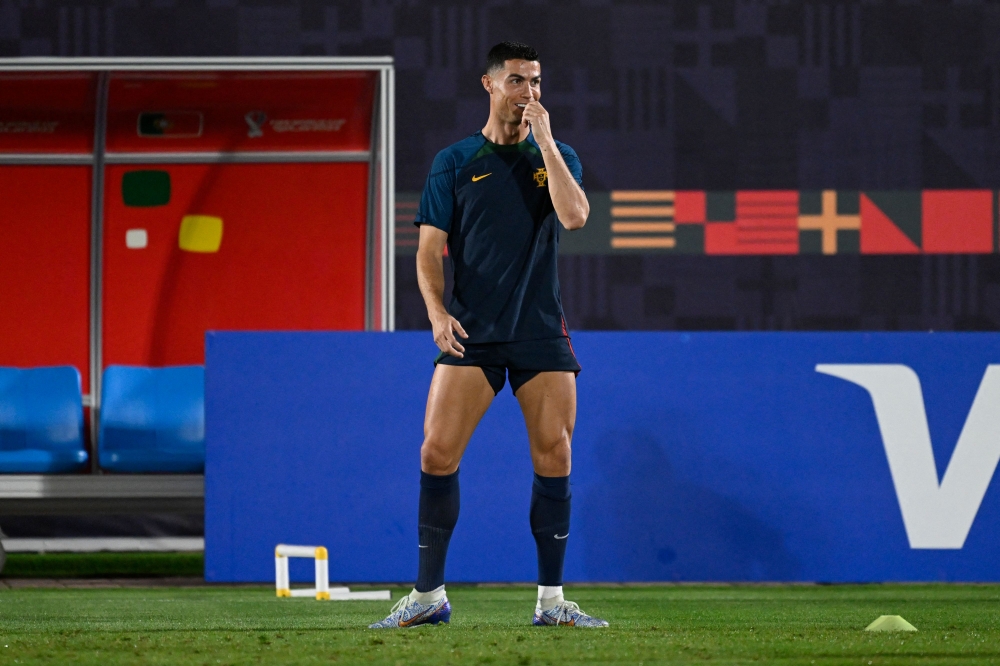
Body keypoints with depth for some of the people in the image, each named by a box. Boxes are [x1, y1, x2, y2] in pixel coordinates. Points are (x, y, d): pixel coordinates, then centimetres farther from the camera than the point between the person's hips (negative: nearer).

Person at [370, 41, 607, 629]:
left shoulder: (557, 157, 10)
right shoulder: (454, 163, 7)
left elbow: (574, 215, -10)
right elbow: (429, 249, 5)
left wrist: (544, 139, -10)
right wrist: (437, 311, -11)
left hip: (542, 333, 1)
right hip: (470, 334, -1)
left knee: (554, 457, -3)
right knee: (437, 454, -9)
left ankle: (552, 599, 6)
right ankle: (429, 596, -1)